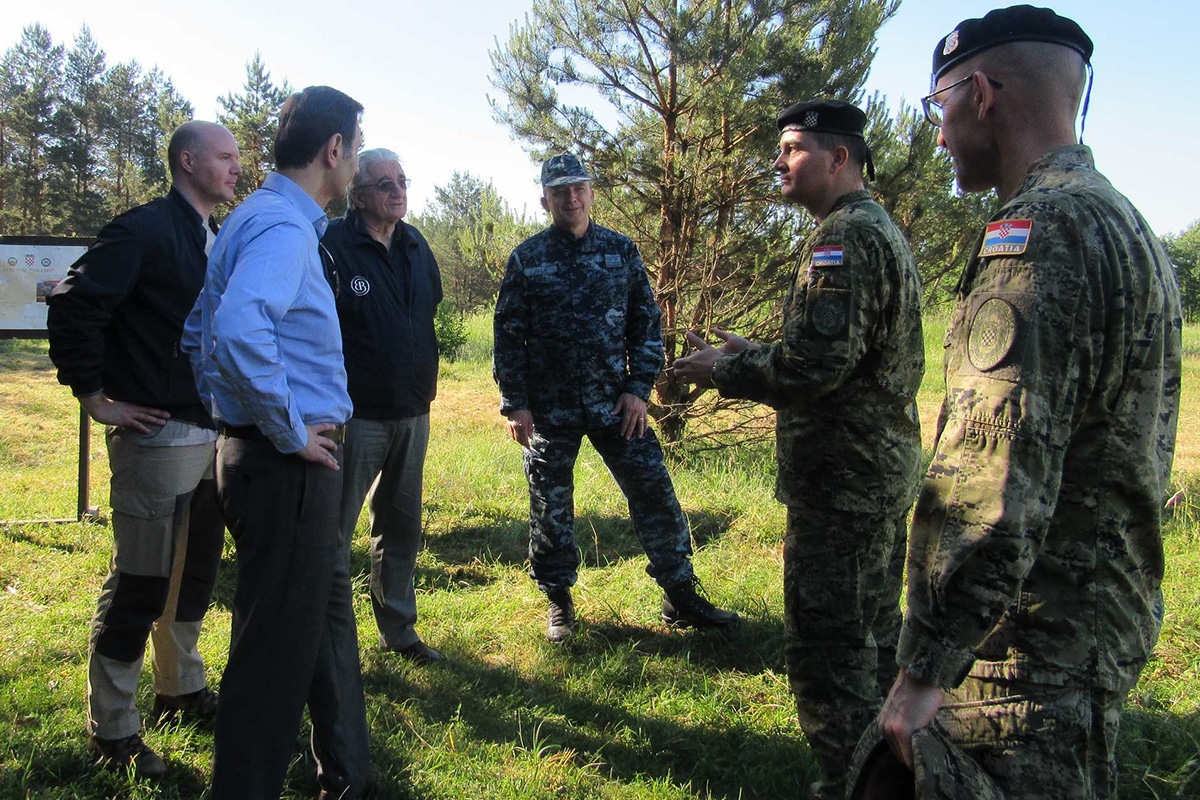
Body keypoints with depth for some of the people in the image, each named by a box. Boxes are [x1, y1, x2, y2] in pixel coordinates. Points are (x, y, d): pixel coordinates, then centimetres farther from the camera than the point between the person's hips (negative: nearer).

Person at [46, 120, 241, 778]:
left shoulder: (220, 241, 13)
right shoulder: (144, 230, -12)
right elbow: (72, 307, -19)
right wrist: (96, 397, -15)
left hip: (214, 438, 8)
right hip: (158, 437, -8)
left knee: (194, 575, 19)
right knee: (140, 586, 0)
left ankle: (182, 690, 36)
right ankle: (112, 730, 15)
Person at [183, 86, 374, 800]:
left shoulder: (261, 217, 16)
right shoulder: (283, 224, -16)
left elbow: (201, 331, 22)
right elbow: (240, 327, -35)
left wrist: (236, 414, 19)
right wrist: (288, 431, -23)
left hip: (269, 452, 11)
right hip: (288, 465, -11)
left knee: (330, 617, 21)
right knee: (278, 648, 0)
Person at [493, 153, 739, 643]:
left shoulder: (621, 251, 5)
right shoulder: (526, 259, 1)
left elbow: (646, 323, 7)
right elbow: (508, 335, 1)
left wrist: (639, 388, -3)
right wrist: (514, 404, -4)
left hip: (614, 401, 1)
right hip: (549, 409, -1)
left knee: (654, 492, 0)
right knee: (550, 509, 7)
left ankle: (680, 597, 14)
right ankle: (558, 602, 25)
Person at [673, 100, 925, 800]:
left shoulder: (845, 235, -17)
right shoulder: (883, 229, 16)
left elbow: (817, 362, -26)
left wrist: (726, 369, -11)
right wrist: (753, 356, 15)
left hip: (843, 479, -11)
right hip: (886, 468, 11)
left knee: (827, 645, -2)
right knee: (875, 630, 22)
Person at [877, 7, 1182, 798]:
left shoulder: (1040, 230, -19)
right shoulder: (1125, 221, 15)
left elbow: (996, 473, -27)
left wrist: (928, 667, -23)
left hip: (1035, 644, -10)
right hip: (1109, 616, 10)